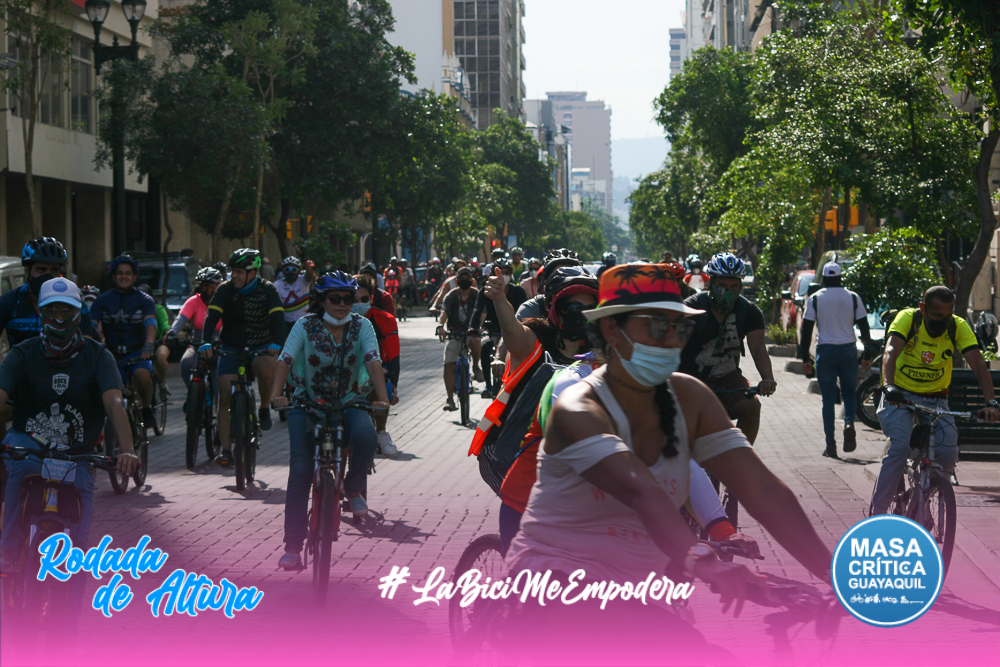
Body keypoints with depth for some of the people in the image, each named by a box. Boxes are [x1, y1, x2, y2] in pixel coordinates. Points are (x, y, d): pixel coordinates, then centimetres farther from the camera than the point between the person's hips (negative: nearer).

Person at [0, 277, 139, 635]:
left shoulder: (97, 357, -7)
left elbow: (114, 403, -22)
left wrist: (127, 449, -39)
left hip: (78, 458, 1)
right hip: (29, 444, -1)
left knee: (78, 548, -4)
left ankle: (69, 631, 7)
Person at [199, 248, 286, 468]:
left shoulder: (267, 290, -6)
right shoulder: (226, 289, -6)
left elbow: (278, 318, -17)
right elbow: (212, 316, -17)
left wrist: (276, 344, -36)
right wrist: (206, 342, -34)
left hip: (260, 348, -1)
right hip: (231, 348, 1)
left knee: (268, 369, -35)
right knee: (225, 397, -10)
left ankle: (265, 409, -7)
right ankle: (225, 450, -6)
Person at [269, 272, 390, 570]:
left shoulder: (361, 326, -3)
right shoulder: (306, 326, -6)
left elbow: (373, 361, -16)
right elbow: (285, 360, -17)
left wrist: (382, 397, -32)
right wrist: (276, 394, -35)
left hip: (349, 402, 1)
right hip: (308, 402, -1)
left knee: (365, 434, -34)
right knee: (300, 470, -15)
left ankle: (353, 488, -4)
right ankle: (293, 546, -9)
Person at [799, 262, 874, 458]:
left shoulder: (815, 299, 1)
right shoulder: (853, 298, 4)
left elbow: (806, 330, -2)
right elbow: (864, 328, 4)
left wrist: (805, 358, 2)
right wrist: (867, 355, 10)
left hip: (825, 351, -1)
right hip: (848, 349, 1)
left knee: (828, 399, 3)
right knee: (849, 392, 16)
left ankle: (830, 445, 0)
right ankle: (849, 424, -13)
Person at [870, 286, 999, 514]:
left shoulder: (958, 327, -11)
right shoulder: (907, 319, -17)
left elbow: (978, 364, -18)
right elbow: (891, 352, -31)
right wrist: (889, 386, -49)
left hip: (935, 399, 3)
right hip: (900, 396, -2)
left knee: (948, 452, -18)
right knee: (900, 447, -25)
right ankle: (878, 510, -16)